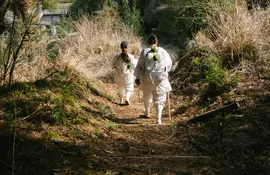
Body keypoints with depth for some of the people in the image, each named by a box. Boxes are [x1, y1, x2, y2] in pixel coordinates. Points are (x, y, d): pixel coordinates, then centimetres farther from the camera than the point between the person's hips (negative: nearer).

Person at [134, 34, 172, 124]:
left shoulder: (144, 51, -6)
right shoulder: (162, 51, -2)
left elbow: (139, 65, -4)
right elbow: (169, 64, 10)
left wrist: (137, 77, 5)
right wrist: (165, 71, 28)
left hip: (147, 78, 0)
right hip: (161, 78, 0)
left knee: (147, 96, 23)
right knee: (159, 99, 5)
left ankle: (147, 113, 43)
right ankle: (158, 119, -6)